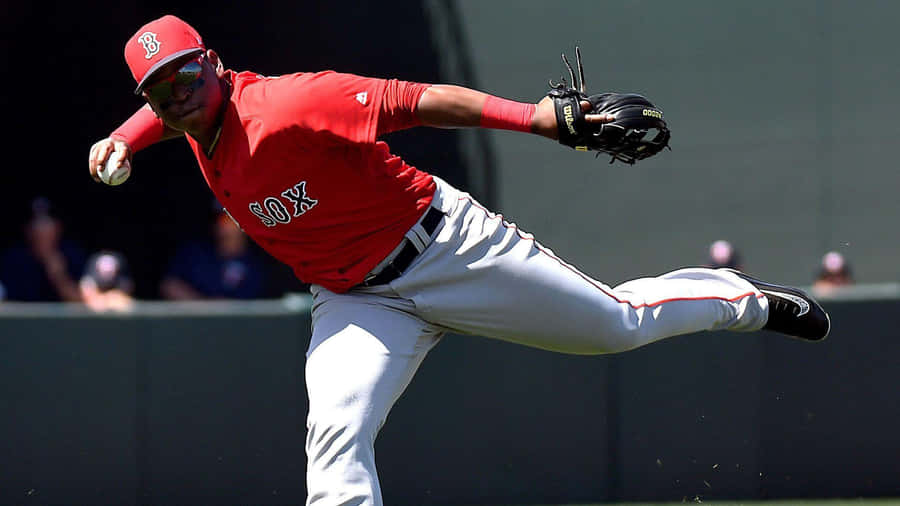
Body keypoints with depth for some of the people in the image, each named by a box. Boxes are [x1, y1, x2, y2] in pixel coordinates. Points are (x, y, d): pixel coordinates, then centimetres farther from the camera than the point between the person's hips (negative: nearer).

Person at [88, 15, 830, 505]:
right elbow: (166, 109, 24)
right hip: (357, 301, 6)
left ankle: (746, 299, 36)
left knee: (619, 323, 8)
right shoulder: (195, 123, -4)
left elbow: (418, 101, -32)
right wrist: (122, 140, 8)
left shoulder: (286, 109, -29)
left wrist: (531, 117, -40)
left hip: (448, 247, -6)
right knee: (337, 433, -17)